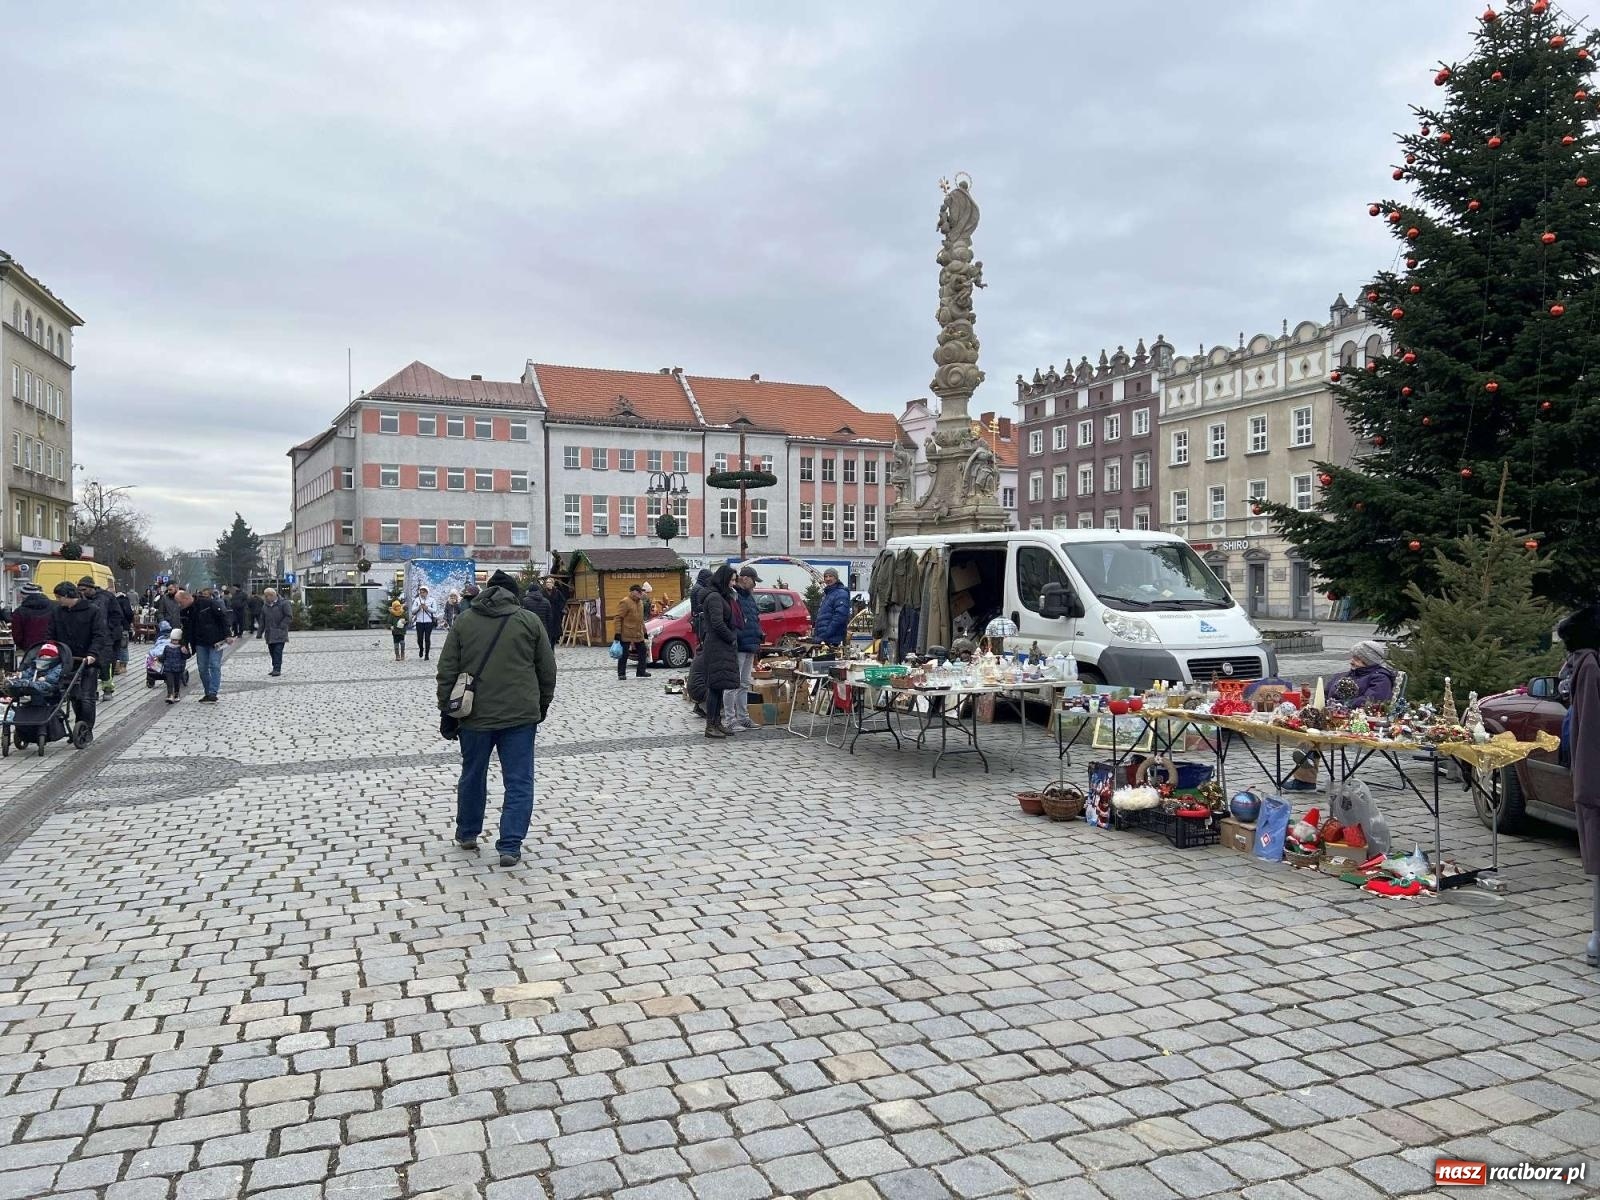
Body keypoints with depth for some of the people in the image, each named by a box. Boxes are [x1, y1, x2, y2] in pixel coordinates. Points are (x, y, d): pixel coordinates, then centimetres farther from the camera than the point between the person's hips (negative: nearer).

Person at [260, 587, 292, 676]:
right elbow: (262, 620, 16)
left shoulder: (283, 603, -6)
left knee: (278, 651, -11)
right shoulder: (265, 605, 13)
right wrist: (260, 633, 12)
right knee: (272, 651, 8)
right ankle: (276, 668, 17)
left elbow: (289, 617, -8)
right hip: (269, 633, 6)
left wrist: (281, 626, -15)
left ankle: (277, 669, -10)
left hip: (279, 633, -6)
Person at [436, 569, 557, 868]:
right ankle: (510, 847, -3)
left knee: (472, 775, 19)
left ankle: (467, 834, 35)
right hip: (520, 715, -2)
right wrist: (542, 705, 16)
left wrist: (446, 708, 11)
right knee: (519, 782, 3)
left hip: (475, 714, 2)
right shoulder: (529, 620, 2)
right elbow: (547, 669, 4)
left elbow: (447, 670, 4)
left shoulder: (464, 621, 5)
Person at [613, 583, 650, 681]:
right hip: (626, 634, -8)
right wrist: (618, 633, -20)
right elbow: (618, 618, -15)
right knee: (624, 654, -1)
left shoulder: (640, 602, 14)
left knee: (643, 651, 10)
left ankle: (641, 672, 20)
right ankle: (621, 674, 8)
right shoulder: (625, 602, -13)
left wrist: (644, 631, 22)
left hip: (638, 634, 8)